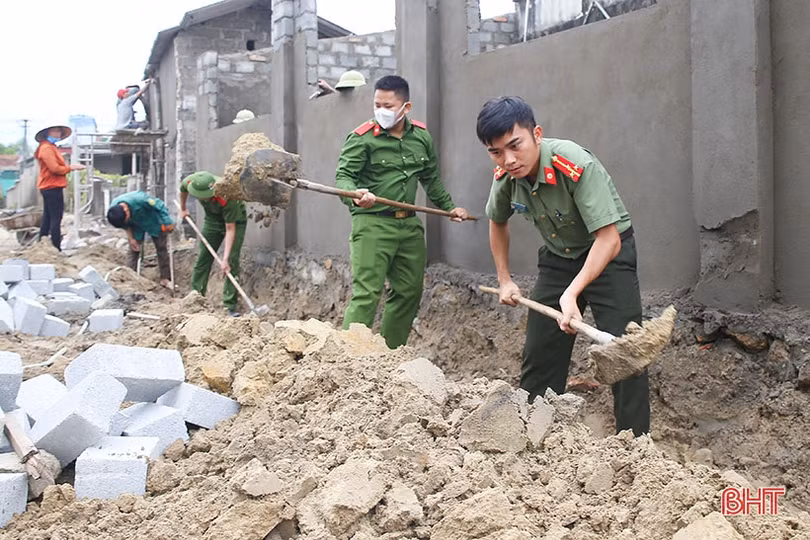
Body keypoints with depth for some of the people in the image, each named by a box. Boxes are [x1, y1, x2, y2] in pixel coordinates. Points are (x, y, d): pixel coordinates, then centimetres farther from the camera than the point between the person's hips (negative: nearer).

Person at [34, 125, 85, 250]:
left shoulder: (51, 147, 19)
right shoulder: (47, 148, -13)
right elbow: (54, 168, -20)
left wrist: (70, 167, 2)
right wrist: (71, 167, -10)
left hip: (49, 187, 11)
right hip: (53, 188, -11)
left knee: (47, 217, 15)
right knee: (56, 218, -8)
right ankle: (56, 248, -7)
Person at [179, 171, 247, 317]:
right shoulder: (190, 182, -27)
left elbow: (230, 229, -36)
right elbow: (182, 189, 1)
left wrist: (225, 259, -38)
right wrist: (183, 209, 17)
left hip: (234, 220, -5)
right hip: (212, 219, 5)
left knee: (232, 263, -13)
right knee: (203, 258, 7)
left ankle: (230, 306, -11)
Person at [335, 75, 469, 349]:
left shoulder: (422, 136, 9)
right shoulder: (362, 138, -7)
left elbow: (431, 178, 23)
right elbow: (343, 176, -15)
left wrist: (448, 207, 28)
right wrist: (355, 195, -35)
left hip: (409, 226, 6)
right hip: (372, 225, -6)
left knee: (409, 292, 12)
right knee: (366, 294, -13)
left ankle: (390, 354, 25)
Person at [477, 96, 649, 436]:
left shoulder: (577, 166, -33)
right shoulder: (505, 177, -14)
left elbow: (609, 239, -35)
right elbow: (497, 222, 10)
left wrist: (572, 293, -43)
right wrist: (504, 280, 9)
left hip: (609, 253, -6)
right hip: (558, 257, 6)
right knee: (539, 351, 8)